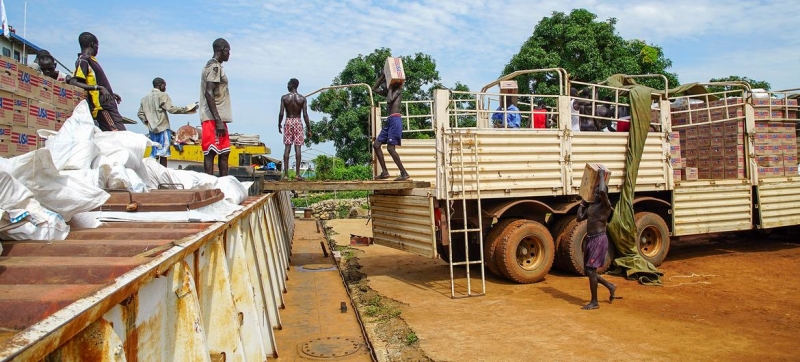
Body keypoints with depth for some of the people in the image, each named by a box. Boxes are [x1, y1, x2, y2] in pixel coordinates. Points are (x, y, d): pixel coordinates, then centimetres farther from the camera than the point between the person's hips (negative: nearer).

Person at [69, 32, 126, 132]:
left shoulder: (90, 60, 20)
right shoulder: (83, 60, -6)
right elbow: (73, 82, -18)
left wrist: (111, 94, 33)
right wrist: (99, 88, -24)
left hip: (108, 104, 9)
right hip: (102, 107, -9)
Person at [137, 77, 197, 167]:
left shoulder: (145, 98, 16)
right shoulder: (162, 95, -4)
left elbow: (140, 114, 16)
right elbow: (171, 109, -15)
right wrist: (186, 109, -11)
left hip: (152, 129, 7)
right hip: (163, 127, -6)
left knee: (154, 153, 8)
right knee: (163, 153, -7)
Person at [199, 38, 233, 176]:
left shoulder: (215, 66, 20)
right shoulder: (214, 67, -9)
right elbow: (209, 93, -19)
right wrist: (218, 121, -23)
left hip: (218, 118, 10)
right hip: (213, 119, -10)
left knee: (224, 152, 11)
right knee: (211, 153, -9)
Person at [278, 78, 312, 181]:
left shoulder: (284, 98, -4)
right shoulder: (302, 98, -3)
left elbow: (281, 113, -7)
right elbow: (305, 115, -6)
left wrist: (279, 125, 8)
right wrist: (308, 129, 0)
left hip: (288, 122, 0)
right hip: (298, 123, 0)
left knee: (287, 147, 3)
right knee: (297, 147, 0)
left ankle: (286, 174, 1)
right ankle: (297, 174, -2)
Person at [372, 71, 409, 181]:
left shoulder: (397, 90, 0)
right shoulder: (388, 92, 23)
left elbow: (390, 100, -17)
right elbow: (374, 88, 28)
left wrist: (390, 88, -3)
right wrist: (383, 75, 21)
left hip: (395, 119, -9)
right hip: (389, 120, 9)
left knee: (390, 148, -14)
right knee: (376, 145, 5)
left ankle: (404, 173, -11)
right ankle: (385, 172, 4)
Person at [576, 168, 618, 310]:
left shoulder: (606, 205, -12)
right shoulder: (591, 206, 13)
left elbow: (603, 191, -33)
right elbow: (580, 218, 15)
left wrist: (601, 176, -19)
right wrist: (583, 202, 17)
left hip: (599, 240, -9)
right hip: (590, 240, 9)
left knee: (591, 270, -7)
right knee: (588, 271, 13)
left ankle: (594, 302, 4)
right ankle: (610, 286, 34)